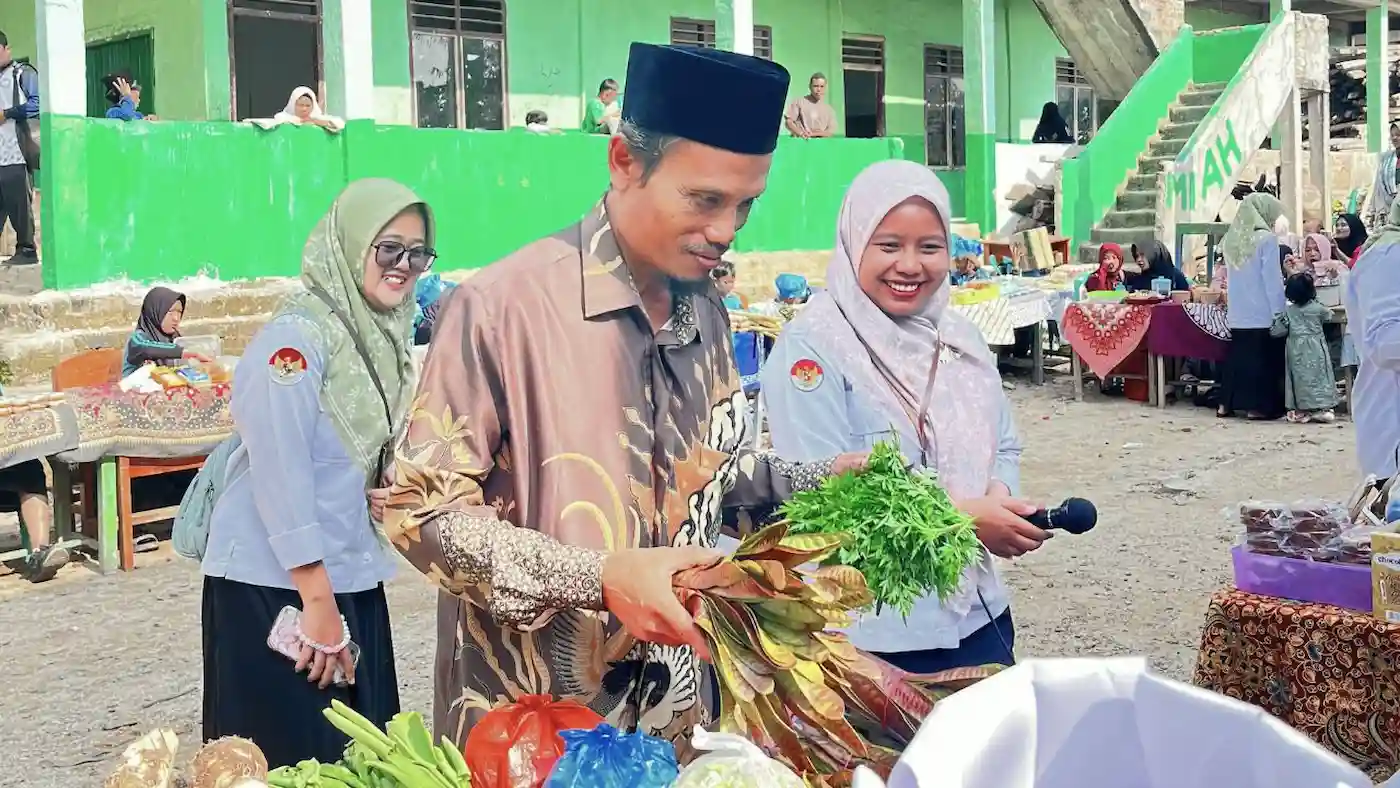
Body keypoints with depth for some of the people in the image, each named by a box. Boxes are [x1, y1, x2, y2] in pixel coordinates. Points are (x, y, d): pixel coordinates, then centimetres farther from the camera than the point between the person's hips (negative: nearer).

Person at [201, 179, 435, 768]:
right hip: (276, 586, -8)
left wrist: (392, 491, -3)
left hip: (352, 578, 8)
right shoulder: (295, 336, -17)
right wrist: (317, 602, -20)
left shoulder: (383, 335, 8)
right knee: (294, 758, 1)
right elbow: (280, 474, -21)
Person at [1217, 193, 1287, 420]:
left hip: (1237, 312, 6)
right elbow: (1272, 279, -13)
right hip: (1262, 312, -6)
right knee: (1263, 357, 0)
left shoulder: (1232, 239, 8)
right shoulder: (1266, 238, -12)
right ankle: (1257, 406, 1)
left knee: (1238, 354, 13)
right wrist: (1279, 313, -10)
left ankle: (1227, 403, 14)